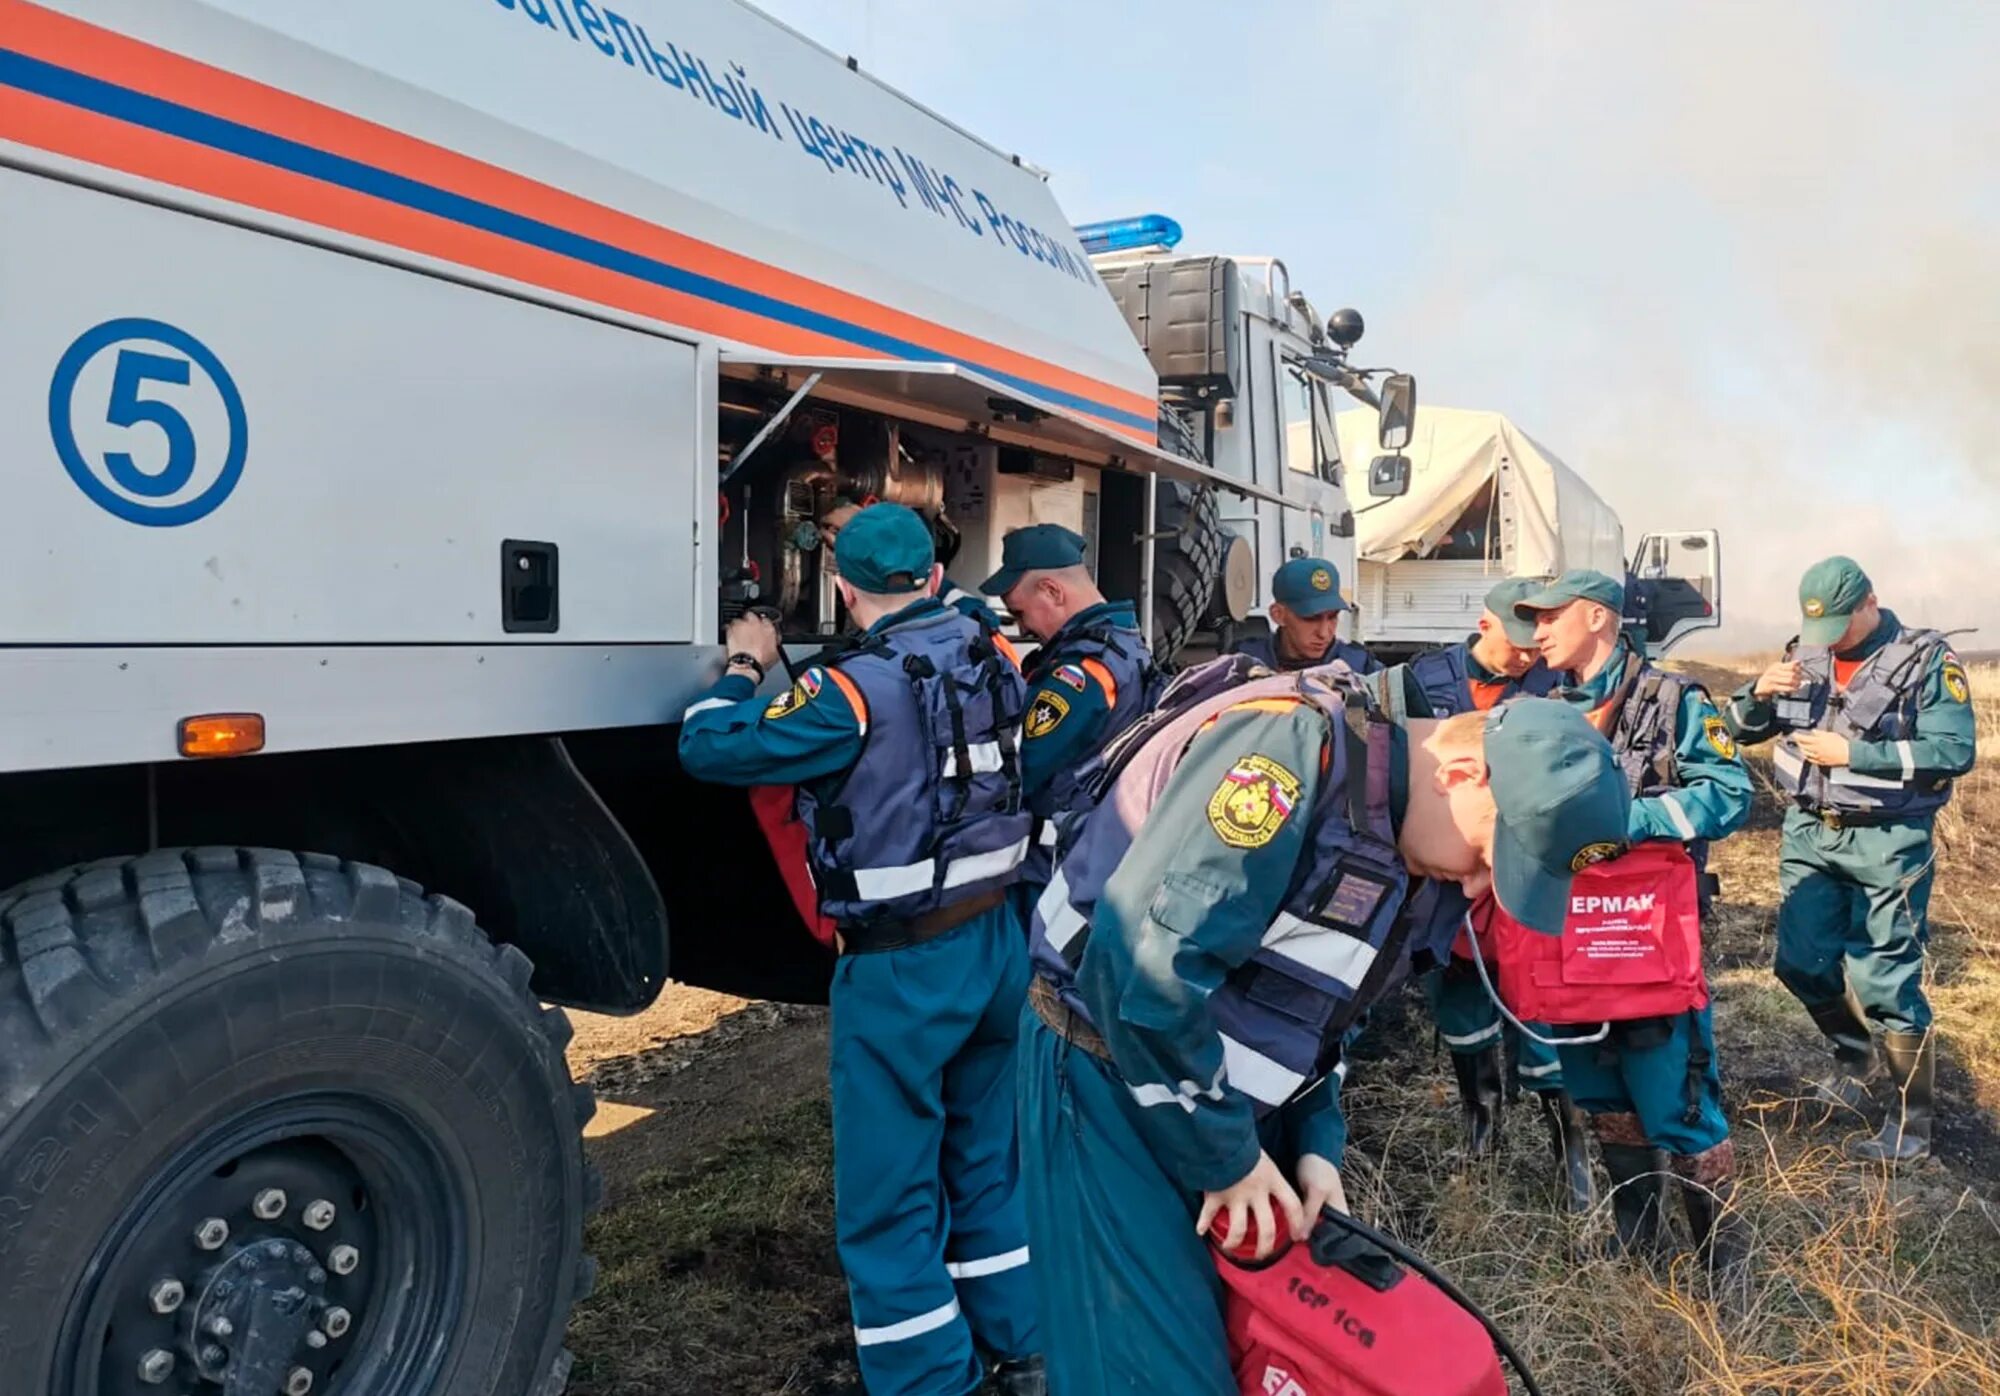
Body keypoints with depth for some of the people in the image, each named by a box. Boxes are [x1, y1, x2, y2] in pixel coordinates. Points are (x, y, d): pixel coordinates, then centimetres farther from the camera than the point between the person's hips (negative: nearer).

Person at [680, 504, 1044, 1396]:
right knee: (988, 1163, 22)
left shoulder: (859, 688, -18)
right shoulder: (991, 661, 2)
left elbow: (709, 748, -14)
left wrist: (745, 666, 6)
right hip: (996, 941, 8)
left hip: (901, 966, -7)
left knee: (888, 1203, 7)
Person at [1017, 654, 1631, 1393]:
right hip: (1112, 1072, -8)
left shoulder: (1393, 835, 5)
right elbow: (1143, 962, -33)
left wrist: (1316, 1143, 2)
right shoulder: (1295, 743, -25)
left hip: (1220, 1094, 9)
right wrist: (1225, 1156, -20)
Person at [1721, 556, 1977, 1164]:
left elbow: (1955, 750, -19)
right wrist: (1760, 692, -12)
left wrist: (1853, 754, -23)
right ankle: (1857, 1061, 37)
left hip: (1886, 844, -5)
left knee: (1882, 980, -4)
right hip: (1809, 834, 5)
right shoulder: (1805, 656, 5)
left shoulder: (1926, 660, -9)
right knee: (1802, 963, 10)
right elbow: (1740, 729, 9)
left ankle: (1913, 1122, 10)